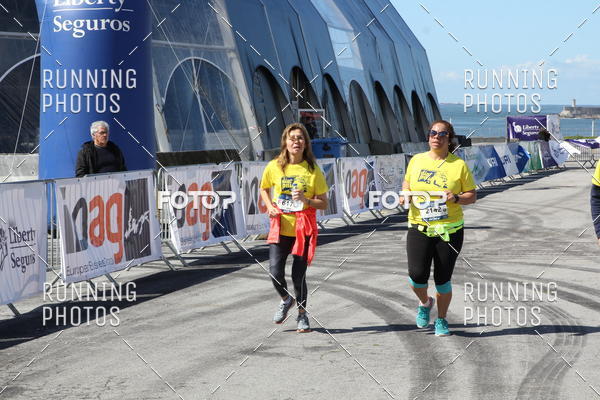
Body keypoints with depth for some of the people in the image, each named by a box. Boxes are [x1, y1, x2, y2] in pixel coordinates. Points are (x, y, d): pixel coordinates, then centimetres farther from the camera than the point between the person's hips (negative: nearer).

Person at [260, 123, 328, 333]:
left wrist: (306, 200, -19)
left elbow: (323, 204, -1)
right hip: (280, 226, 1)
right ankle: (286, 299, 27)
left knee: (298, 274, -1)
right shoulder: (274, 167, -1)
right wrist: (270, 206, 0)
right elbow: (264, 189, 18)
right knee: (275, 272, -7)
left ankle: (302, 313, 23)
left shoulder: (313, 170, -4)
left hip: (304, 227, -1)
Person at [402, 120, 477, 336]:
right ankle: (425, 303, 26)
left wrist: (456, 198, -19)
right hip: (419, 228, 2)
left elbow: (472, 196, 1)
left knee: (443, 278, 3)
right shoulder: (416, 160, 5)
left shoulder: (459, 165, -3)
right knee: (417, 275, -9)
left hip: (449, 230, -1)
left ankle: (441, 320, 26)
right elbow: (407, 181, 23)